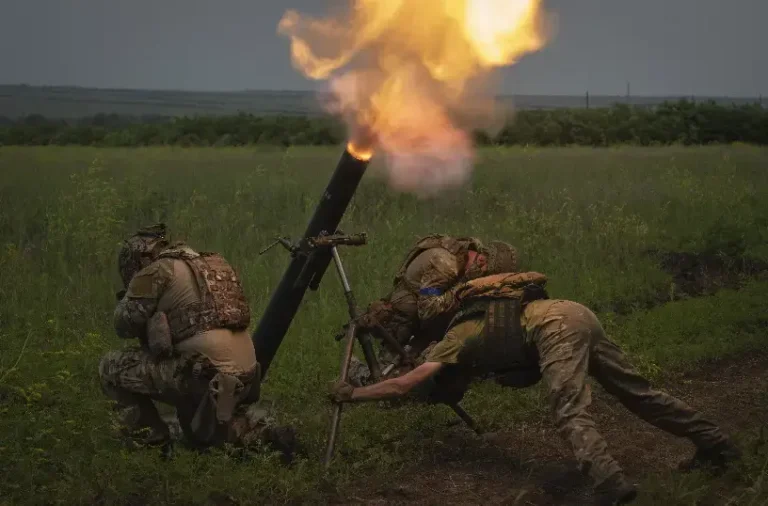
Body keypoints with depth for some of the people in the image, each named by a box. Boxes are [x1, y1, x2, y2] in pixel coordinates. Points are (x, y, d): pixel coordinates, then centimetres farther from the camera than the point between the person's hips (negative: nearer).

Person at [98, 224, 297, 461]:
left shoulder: (156, 271, -2)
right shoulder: (212, 264, 21)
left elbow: (125, 325, 1)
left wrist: (126, 298, 19)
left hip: (207, 376, -8)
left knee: (111, 367, 6)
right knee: (201, 432, 34)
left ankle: (152, 444, 10)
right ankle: (266, 433, 11)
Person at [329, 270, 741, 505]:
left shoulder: (458, 340, 6)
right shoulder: (473, 325, 30)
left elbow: (407, 384, 0)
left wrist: (351, 394, 9)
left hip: (556, 326, -9)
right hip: (579, 315, 9)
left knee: (570, 414, -19)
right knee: (637, 391, 13)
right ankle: (717, 444, 18)